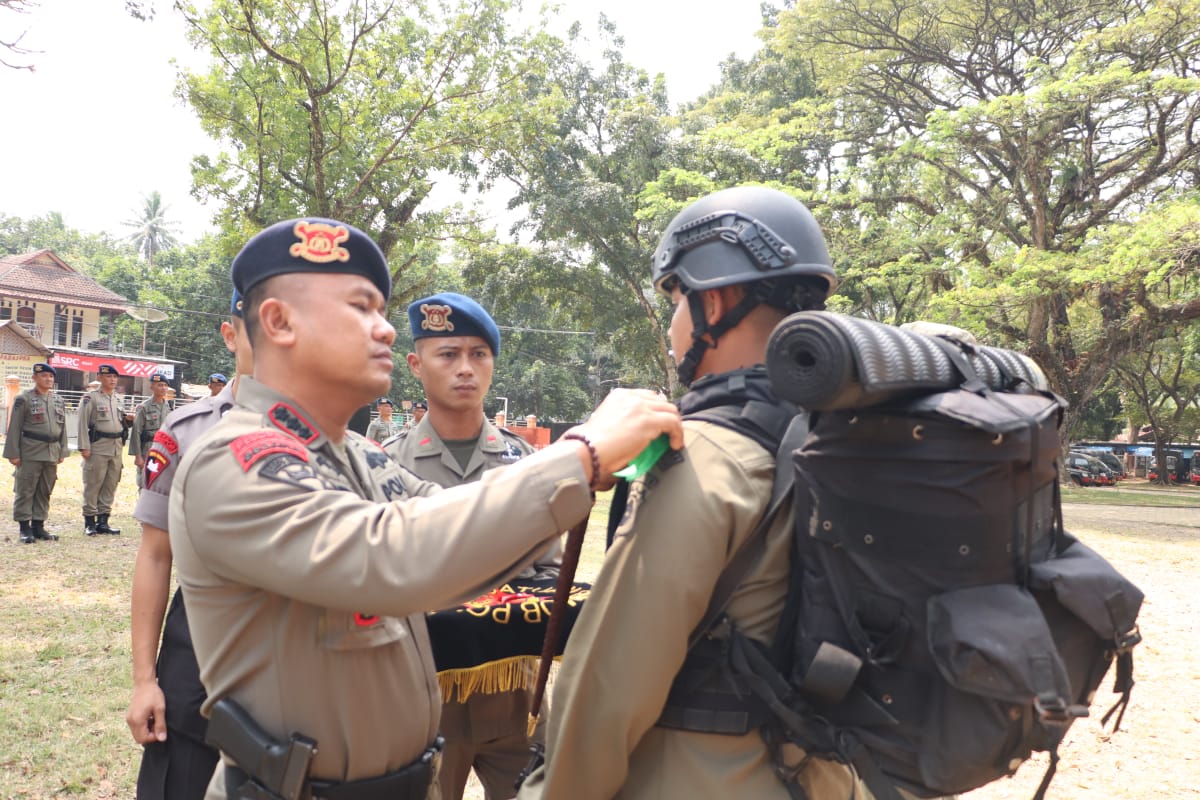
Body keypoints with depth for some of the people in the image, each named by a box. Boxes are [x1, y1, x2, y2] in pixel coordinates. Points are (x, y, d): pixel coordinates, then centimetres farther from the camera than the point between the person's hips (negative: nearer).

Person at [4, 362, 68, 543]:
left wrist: (62, 452, 12)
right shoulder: (24, 399, -3)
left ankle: (38, 526, 17)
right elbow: (14, 428, -5)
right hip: (30, 453, -5)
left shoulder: (58, 401, 13)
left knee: (45, 492, 9)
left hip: (52, 452, 5)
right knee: (25, 490, 0)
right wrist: (13, 453, -9)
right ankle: (25, 528, 7)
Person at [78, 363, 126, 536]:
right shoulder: (90, 398, -4)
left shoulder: (117, 399, 16)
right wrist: (84, 447, -14)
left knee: (111, 486, 8)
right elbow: (83, 423, -9)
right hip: (98, 447, -6)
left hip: (116, 447, 6)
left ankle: (103, 521, 14)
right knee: (93, 485, -2)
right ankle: (89, 522, 5)